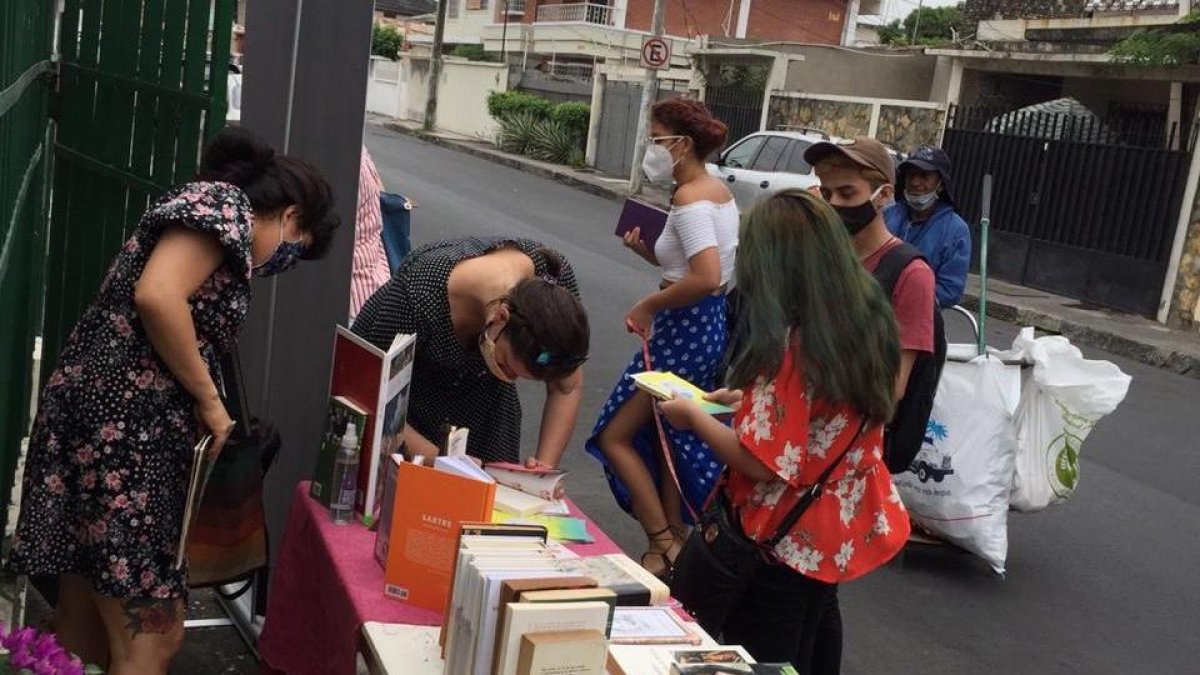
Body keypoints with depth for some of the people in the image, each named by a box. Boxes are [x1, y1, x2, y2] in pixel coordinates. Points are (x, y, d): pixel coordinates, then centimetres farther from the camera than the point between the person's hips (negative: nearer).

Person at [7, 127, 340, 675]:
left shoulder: (204, 218, 25)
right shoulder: (224, 203, -5)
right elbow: (156, 297, -21)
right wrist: (210, 400, -12)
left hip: (115, 430, 10)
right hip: (119, 428, -10)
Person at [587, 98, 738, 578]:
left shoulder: (690, 199, -19)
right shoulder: (717, 191, 11)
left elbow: (706, 279, -32)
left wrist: (649, 305, -21)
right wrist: (646, 250, 5)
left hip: (687, 329, -10)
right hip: (713, 324, 10)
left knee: (615, 436, 0)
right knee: (667, 435, 20)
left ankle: (662, 546, 4)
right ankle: (675, 539, 30)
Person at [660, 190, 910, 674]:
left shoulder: (792, 347, -28)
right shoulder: (867, 325, -3)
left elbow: (761, 462, -26)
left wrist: (694, 416, -13)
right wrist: (748, 399, 9)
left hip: (786, 543, -8)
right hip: (839, 532, 8)